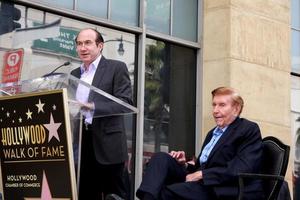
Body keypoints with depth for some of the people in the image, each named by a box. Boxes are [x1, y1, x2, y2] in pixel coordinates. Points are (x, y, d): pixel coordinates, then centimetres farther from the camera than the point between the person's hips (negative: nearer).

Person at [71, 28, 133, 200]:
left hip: (107, 145, -5)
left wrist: (92, 107, -23)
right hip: (80, 145, 5)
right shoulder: (74, 74, 17)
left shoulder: (117, 68, -1)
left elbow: (126, 103, -12)